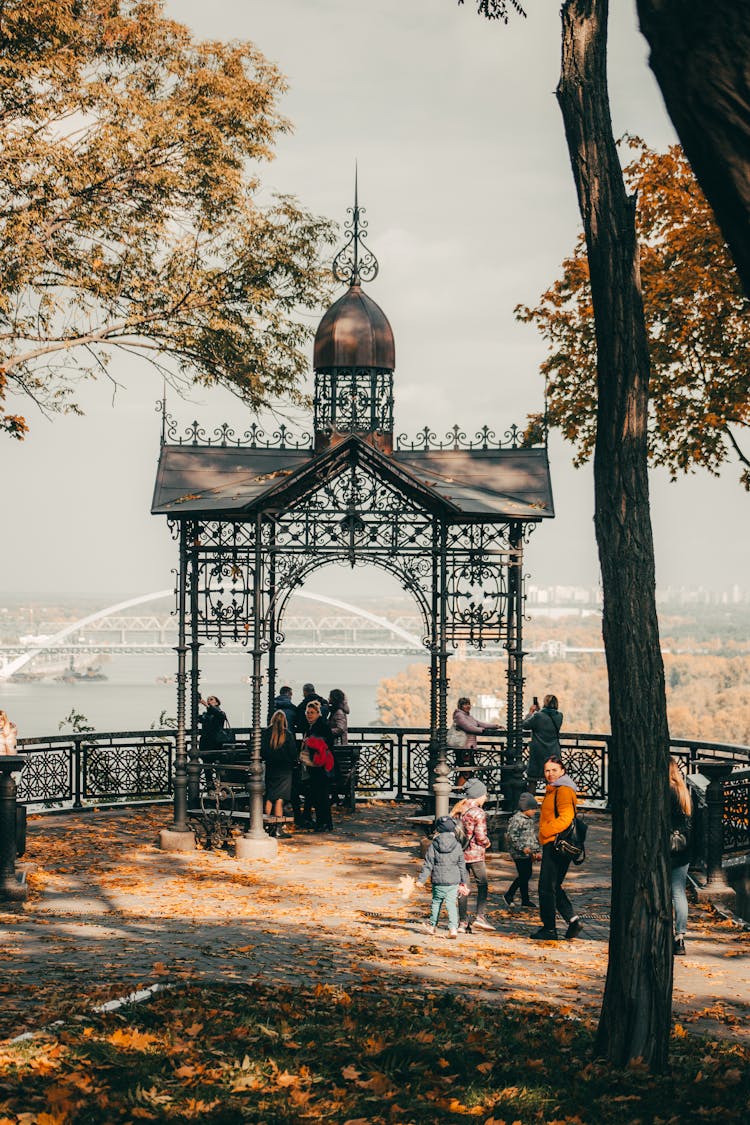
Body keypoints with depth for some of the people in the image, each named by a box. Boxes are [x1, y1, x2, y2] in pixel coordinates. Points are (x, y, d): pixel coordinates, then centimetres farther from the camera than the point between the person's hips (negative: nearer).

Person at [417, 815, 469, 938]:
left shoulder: (433, 846, -5)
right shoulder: (457, 846, -1)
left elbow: (428, 865, -4)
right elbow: (462, 865, 6)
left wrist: (421, 880, 1)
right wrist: (464, 881, 16)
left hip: (438, 881, 0)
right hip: (453, 881, 0)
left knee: (436, 902, 15)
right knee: (451, 904, 2)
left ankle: (432, 925, 27)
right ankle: (453, 928, -11)